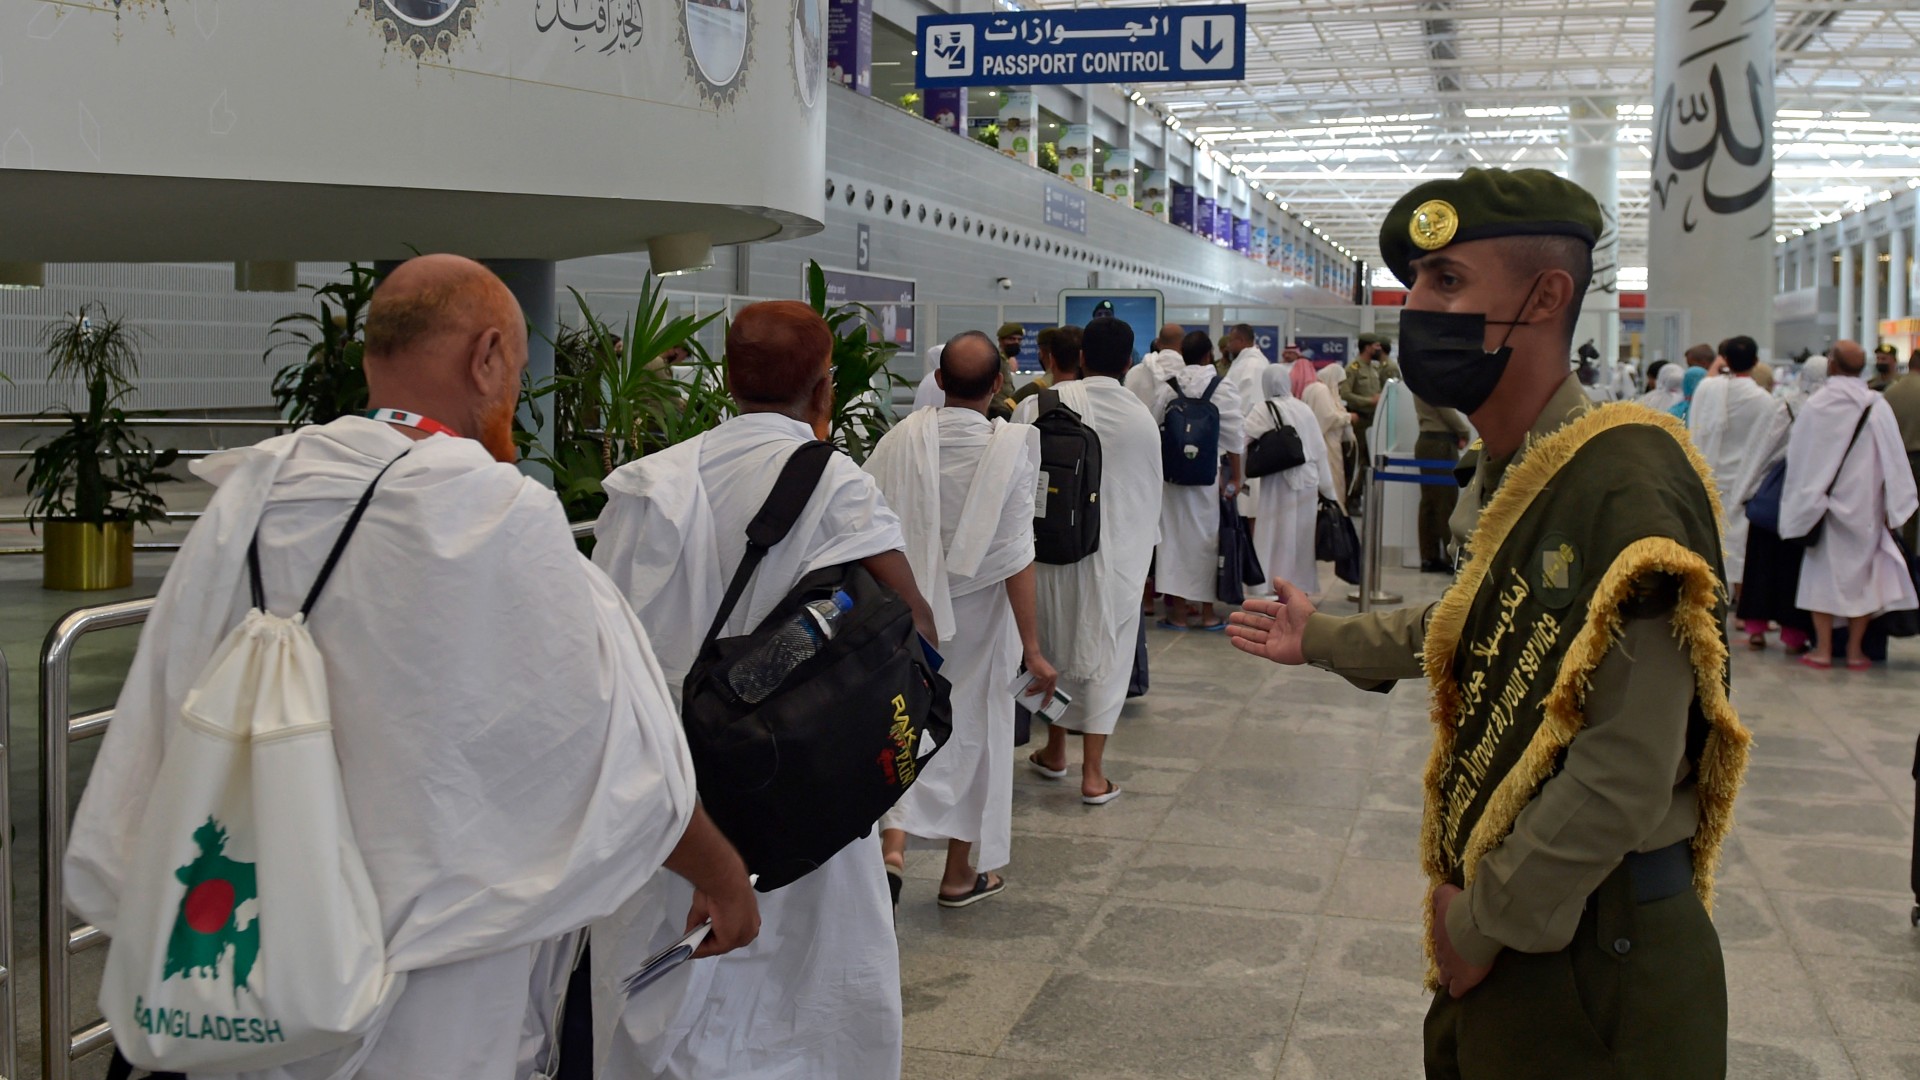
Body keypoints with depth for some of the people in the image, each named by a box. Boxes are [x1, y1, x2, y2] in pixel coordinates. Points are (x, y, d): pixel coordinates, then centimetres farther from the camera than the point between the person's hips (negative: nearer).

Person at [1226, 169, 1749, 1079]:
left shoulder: (1625, 478, -24)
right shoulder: (1510, 476, 7)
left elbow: (1627, 771, -28)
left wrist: (1483, 923, -19)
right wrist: (1323, 640, 31)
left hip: (1592, 952, -9)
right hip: (1498, 932, 9)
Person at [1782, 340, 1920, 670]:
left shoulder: (1815, 404, -8)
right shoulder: (1877, 406, -7)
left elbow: (1797, 456, -2)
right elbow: (1893, 457, -4)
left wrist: (1802, 502, 8)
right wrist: (1893, 506, 3)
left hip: (1822, 504, -1)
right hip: (1864, 504, 1)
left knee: (1822, 570, 8)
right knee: (1861, 572, 9)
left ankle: (1823, 649, 6)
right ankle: (1855, 650, 11)